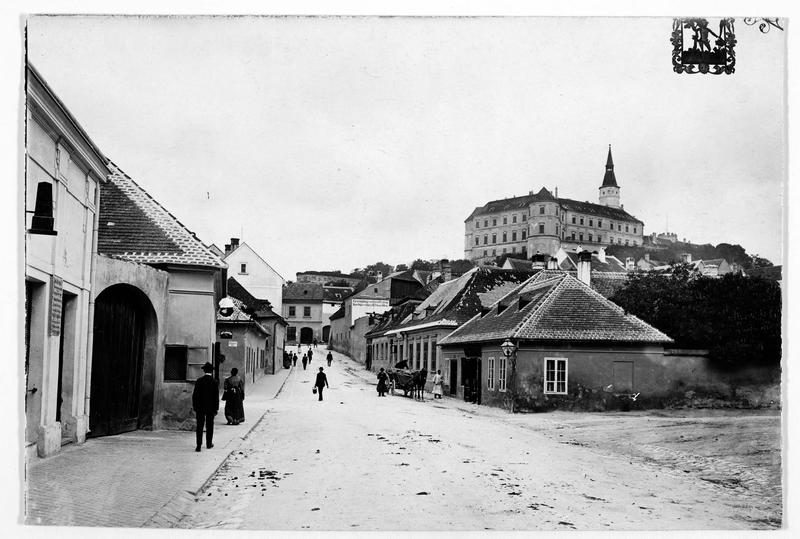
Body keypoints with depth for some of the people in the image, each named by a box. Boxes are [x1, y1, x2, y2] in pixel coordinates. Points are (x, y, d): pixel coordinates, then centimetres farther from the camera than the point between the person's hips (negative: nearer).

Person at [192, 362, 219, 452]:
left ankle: (198, 445, -5)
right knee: (209, 426, 14)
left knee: (199, 427, 2)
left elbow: (195, 395, -3)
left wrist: (194, 407, 4)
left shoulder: (199, 381, -5)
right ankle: (209, 444, 24)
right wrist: (216, 409, 3)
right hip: (211, 408, 0)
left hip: (200, 407, 0)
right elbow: (216, 397, -5)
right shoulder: (215, 382, -6)